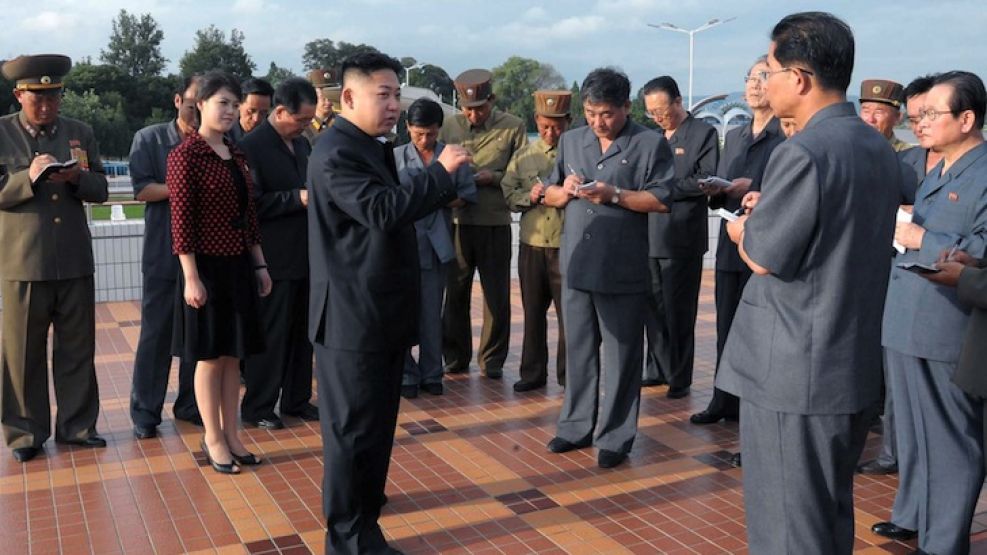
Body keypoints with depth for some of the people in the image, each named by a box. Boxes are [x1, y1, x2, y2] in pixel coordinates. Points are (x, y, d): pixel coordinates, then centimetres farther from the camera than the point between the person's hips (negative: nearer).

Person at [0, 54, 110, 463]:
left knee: (78, 349, 9)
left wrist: (77, 178, -12)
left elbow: (100, 190, 8)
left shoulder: (80, 133, 11)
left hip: (75, 260, 3)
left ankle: (76, 425, 21)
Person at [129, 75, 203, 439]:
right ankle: (145, 412, 11)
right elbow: (141, 189, -5)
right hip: (163, 253, -2)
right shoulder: (149, 139, 3)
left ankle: (190, 405, 21)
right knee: (156, 334, 2)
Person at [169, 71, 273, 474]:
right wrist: (191, 277, -19)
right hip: (207, 268, -7)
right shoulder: (185, 154, -11)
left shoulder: (237, 156, 10)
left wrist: (260, 265, 13)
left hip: (238, 267, 7)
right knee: (209, 356, 4)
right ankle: (212, 440, 17)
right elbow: (181, 221, -15)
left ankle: (231, 434, 23)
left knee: (233, 354, 12)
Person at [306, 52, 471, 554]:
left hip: (380, 312, 10)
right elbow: (382, 211, -30)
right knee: (354, 425, 0)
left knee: (375, 419, 22)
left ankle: (363, 498, 41)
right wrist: (440, 170, -25)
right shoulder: (336, 152, -18)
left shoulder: (372, 149, 15)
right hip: (353, 315, -10)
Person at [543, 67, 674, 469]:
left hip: (623, 270, -5)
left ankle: (615, 437, 13)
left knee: (621, 355, 3)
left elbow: (661, 200, -9)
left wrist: (614, 195, -18)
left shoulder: (651, 143, -3)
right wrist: (564, 190, -6)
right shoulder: (570, 141, 13)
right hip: (576, 266, 5)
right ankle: (577, 425, 26)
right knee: (578, 349, 13)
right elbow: (550, 195, 16)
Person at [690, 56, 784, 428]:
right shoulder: (733, 137, 16)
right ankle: (724, 401, 27)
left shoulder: (790, 136, -8)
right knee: (726, 326, 14)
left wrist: (752, 189, -21)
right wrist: (714, 190, -3)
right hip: (730, 244, 7)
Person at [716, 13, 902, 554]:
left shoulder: (801, 153, -20)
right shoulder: (878, 149, 10)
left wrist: (743, 229, 5)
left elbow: (763, 259, -15)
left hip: (793, 374, -9)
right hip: (854, 367, 9)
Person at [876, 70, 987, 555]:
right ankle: (912, 515, 36)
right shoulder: (935, 173, 15)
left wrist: (922, 239, -21)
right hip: (905, 321, 9)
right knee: (912, 429, 21)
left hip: (947, 331, -9)